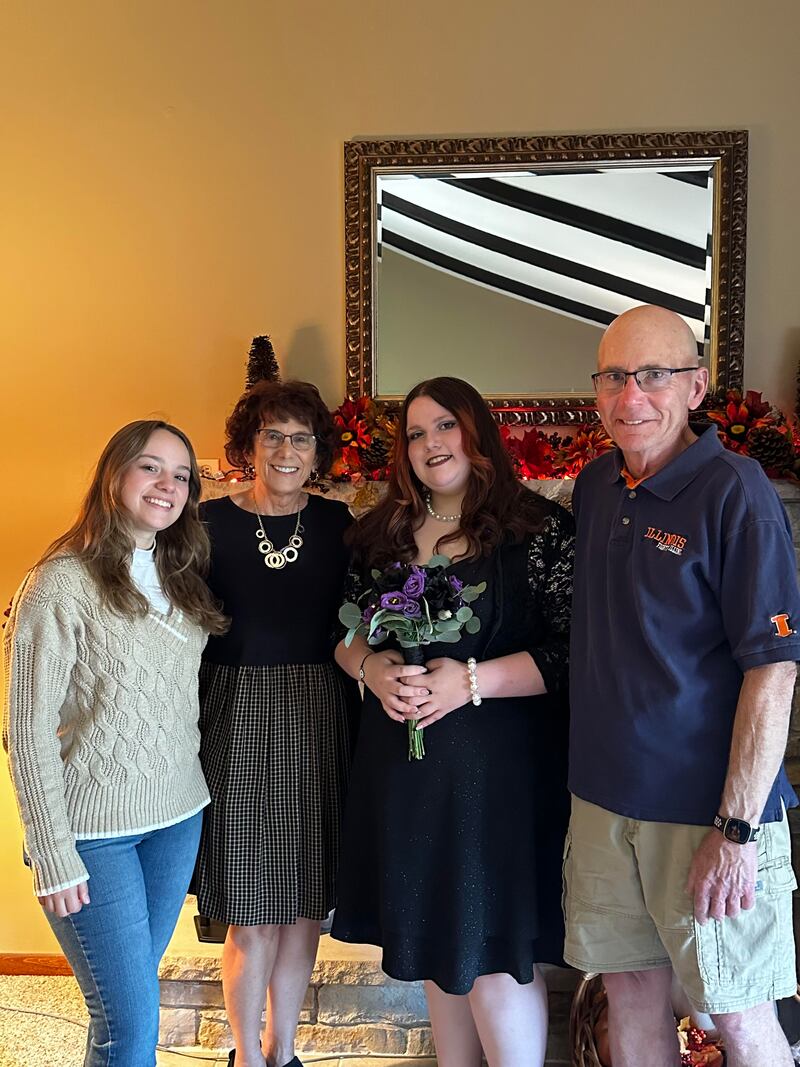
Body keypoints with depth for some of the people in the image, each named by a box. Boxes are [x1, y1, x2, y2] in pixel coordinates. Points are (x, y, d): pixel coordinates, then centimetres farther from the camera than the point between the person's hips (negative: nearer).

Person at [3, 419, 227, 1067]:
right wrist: (53, 857, -13)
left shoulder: (181, 577, 7)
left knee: (134, 987, 19)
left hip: (178, 816, 6)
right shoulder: (63, 584, -14)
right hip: (94, 830, -6)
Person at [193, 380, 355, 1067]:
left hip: (320, 722, 2)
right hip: (237, 720, -2)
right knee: (252, 911, 4)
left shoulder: (338, 524, 5)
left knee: (306, 902, 12)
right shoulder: (210, 522, -1)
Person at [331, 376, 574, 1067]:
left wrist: (470, 681, -21)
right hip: (402, 761, 6)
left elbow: (572, 650, -12)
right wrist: (371, 668, -8)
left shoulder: (539, 528, -7)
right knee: (431, 937, 18)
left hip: (496, 765, -5)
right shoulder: (383, 533, 8)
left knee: (491, 946, 1)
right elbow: (345, 634, 14)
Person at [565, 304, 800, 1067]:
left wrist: (738, 829, -19)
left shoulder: (732, 490, -15)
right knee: (629, 989, 18)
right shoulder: (594, 487, 5)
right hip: (604, 797, 6)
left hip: (708, 807, -5)